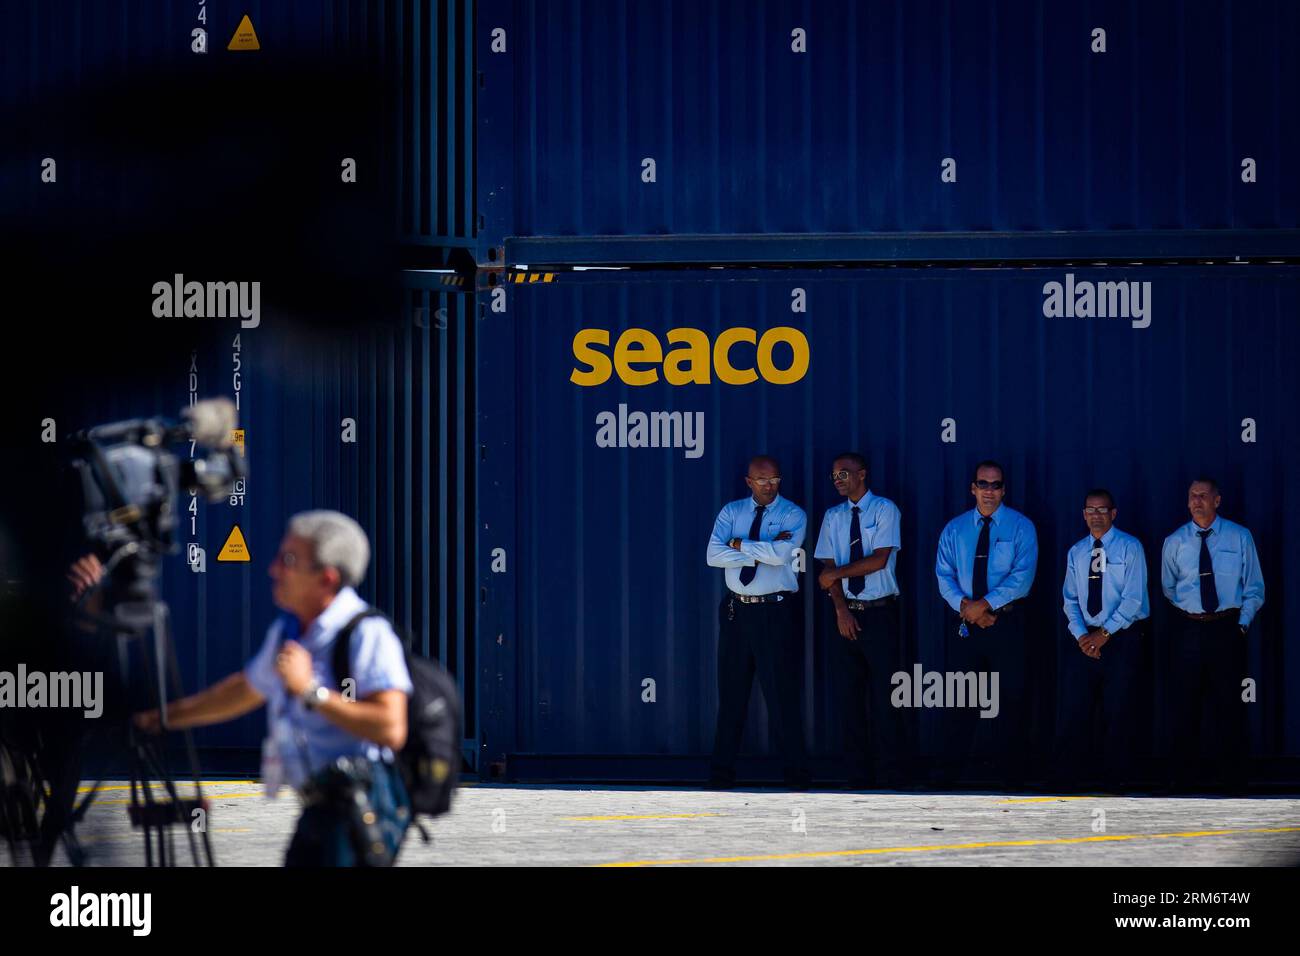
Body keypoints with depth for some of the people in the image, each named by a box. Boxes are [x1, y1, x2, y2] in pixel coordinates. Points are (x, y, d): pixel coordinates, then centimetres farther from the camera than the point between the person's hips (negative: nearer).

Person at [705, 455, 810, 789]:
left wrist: (739, 544, -11)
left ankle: (797, 775, 5)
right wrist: (762, 552, -14)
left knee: (782, 693, -2)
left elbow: (781, 553, -21)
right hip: (736, 610, 3)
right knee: (731, 692, 7)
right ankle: (722, 773, 14)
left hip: (775, 611, -3)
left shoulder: (793, 515, -2)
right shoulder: (731, 512, 7)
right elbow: (714, 555, -8)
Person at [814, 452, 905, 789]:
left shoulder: (884, 510, -2)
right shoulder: (833, 517, 11)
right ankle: (857, 776, 8)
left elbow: (879, 559, -11)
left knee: (884, 697, -6)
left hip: (880, 613, -4)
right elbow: (829, 568, 5)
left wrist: (837, 573, -7)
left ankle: (890, 778, -3)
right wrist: (841, 610, -7)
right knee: (849, 697, 3)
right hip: (847, 613, 4)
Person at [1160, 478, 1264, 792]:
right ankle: (1185, 773, 13)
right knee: (1187, 704, 4)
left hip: (1227, 628, -1)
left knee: (1228, 703, 2)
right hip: (1189, 631, 1)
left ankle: (1229, 774, 11)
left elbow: (1254, 589, 4)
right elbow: (1169, 588, 18)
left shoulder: (1240, 537, 0)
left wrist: (1242, 623, -4)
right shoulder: (1175, 542, 4)